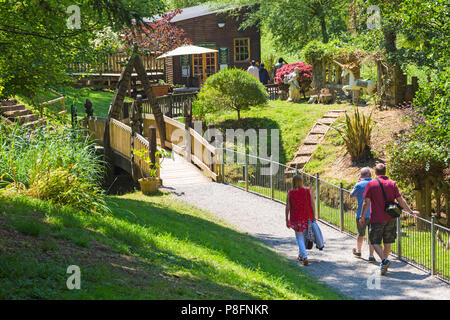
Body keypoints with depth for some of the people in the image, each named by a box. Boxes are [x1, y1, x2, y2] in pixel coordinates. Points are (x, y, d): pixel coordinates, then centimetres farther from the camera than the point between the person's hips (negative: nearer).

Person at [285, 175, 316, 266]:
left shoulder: (290, 193, -8)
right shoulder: (307, 192, -6)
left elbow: (288, 207, -6)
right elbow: (312, 205, -5)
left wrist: (287, 220, 3)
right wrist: (313, 217, 6)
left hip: (296, 218, -2)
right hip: (307, 217, 2)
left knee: (300, 238, 5)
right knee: (304, 235, 22)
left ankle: (305, 257, -10)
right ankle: (301, 255, 34)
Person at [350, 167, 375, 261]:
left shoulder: (359, 185, -11)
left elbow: (352, 195, 5)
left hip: (361, 214, -1)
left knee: (361, 234, 17)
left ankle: (358, 251, 36)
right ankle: (371, 255, -2)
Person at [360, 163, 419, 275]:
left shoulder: (371, 184, -5)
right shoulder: (392, 184, 2)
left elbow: (366, 202, -8)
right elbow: (400, 200, -2)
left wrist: (362, 217, 1)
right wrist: (411, 211, 7)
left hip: (376, 219, -3)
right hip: (390, 219, 3)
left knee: (375, 242, 2)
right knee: (387, 243, 13)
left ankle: (384, 260, -20)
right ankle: (383, 265, 22)